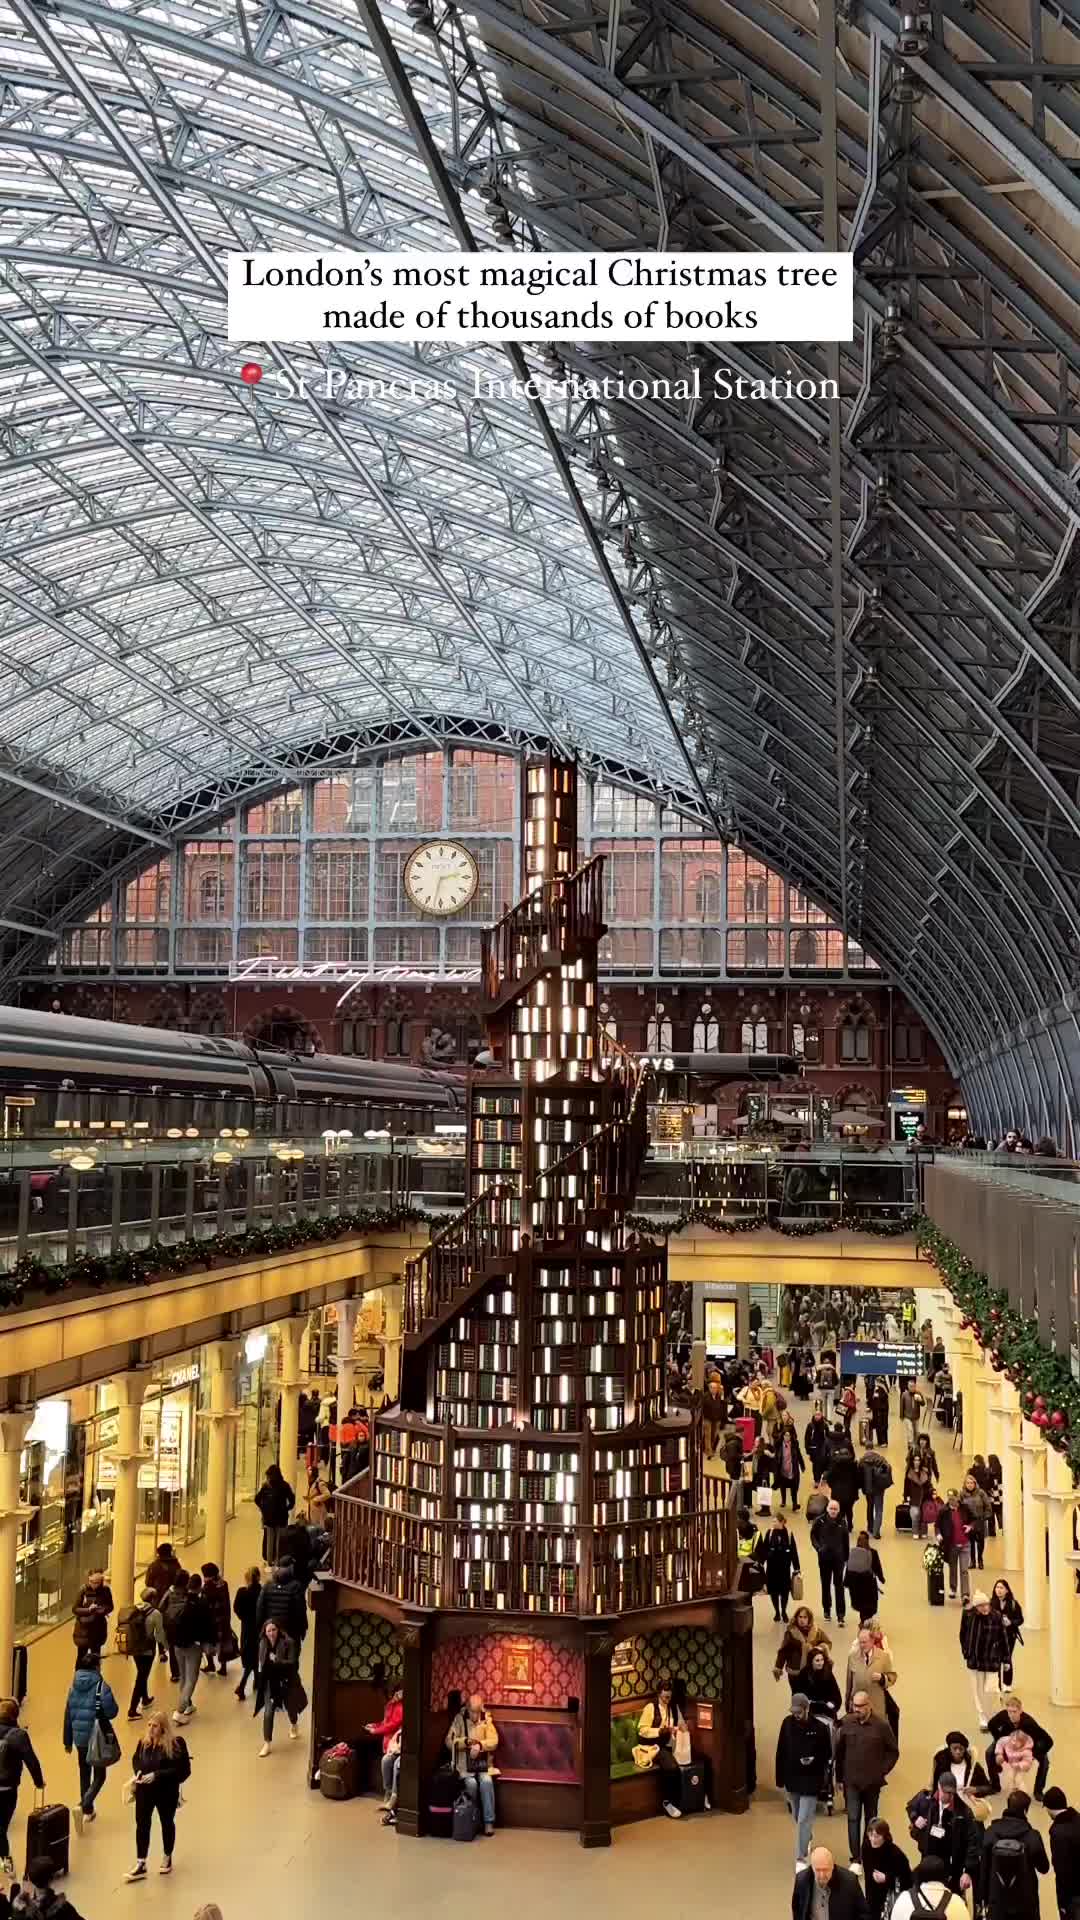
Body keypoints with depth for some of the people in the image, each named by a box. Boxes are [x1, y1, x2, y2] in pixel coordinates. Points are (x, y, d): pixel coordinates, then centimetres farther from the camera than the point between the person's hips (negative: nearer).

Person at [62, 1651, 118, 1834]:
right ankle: (83, 1806, -15)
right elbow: (112, 1712, -17)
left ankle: (88, 1811, 30)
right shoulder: (101, 1686, -15)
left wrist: (67, 1741, 14)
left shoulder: (74, 1686, 1)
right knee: (99, 1775, 6)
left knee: (84, 1773, 20)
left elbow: (67, 1714, 6)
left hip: (79, 1736, 5)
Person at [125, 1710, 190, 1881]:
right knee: (142, 1824, 2)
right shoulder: (144, 1742, -3)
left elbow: (182, 1769, -21)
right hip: (144, 1791, 3)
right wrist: (137, 1772, -10)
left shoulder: (176, 1743, -18)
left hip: (167, 1792, -3)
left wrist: (157, 1775, -27)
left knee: (167, 1823, 16)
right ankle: (140, 1865, 11)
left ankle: (167, 1858, 36)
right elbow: (136, 1759, 13)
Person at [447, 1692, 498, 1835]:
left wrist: (480, 1745, -22)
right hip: (464, 1764, -1)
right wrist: (466, 1741, -21)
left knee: (486, 1782, -27)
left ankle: (489, 1821, -16)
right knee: (471, 1783, -28)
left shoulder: (486, 1720, 5)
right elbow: (449, 1741, -4)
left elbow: (494, 1741, -3)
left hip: (482, 1763, 1)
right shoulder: (459, 1719, 0)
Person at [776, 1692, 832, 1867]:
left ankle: (801, 1858, 2)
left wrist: (814, 1760, -24)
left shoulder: (819, 1728, -14)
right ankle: (808, 1839, 48)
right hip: (792, 1779, 4)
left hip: (811, 1781, -4)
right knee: (797, 1818, 20)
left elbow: (827, 1754, -3)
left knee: (804, 1820, -7)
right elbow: (781, 1753, 0)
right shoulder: (787, 1723, -5)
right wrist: (780, 1780, 1)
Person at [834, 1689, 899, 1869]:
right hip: (851, 1781, 0)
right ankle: (856, 1858, -4)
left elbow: (893, 1752, 2)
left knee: (871, 1818, 13)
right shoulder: (846, 1723, -4)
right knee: (853, 1819, -6)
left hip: (872, 1781, 0)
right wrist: (839, 1777, 5)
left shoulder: (881, 1725, -9)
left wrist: (883, 1771, -4)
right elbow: (839, 1751, 5)